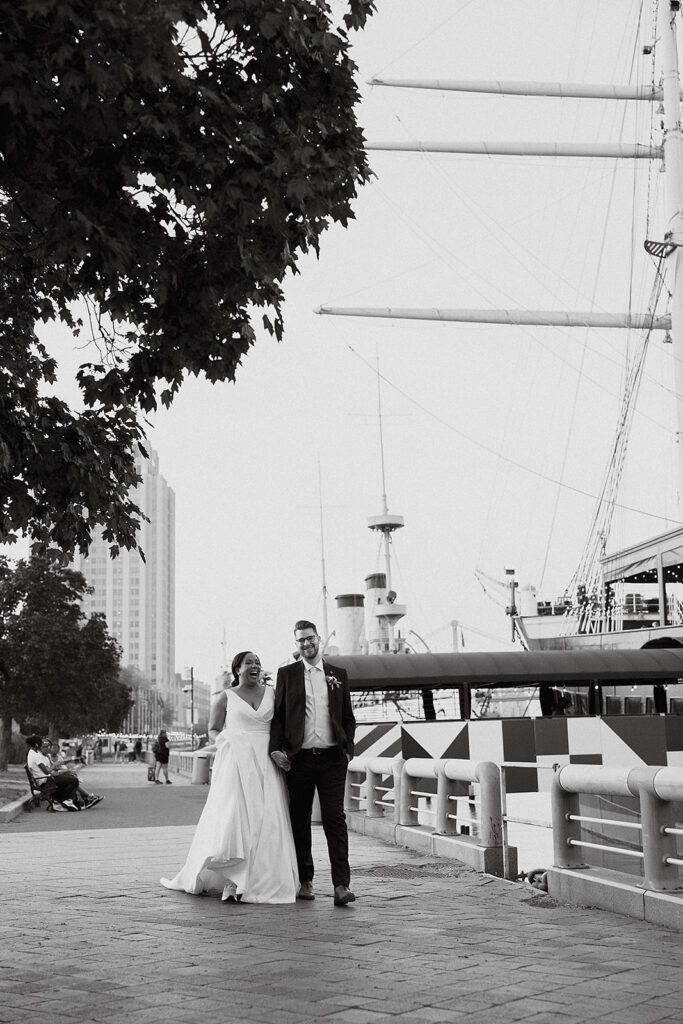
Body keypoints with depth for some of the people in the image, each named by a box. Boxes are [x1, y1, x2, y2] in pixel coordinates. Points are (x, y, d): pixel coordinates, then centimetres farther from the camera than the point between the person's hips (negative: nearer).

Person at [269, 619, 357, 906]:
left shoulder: (338, 675, 12)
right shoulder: (287, 673, 7)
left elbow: (348, 718, 14)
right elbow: (278, 715, 5)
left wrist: (348, 750, 2)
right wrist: (276, 748, -7)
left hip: (332, 758, 0)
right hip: (299, 758, 0)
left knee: (335, 818, -7)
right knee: (300, 821, 6)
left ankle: (341, 885, -10)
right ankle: (305, 881, 17)